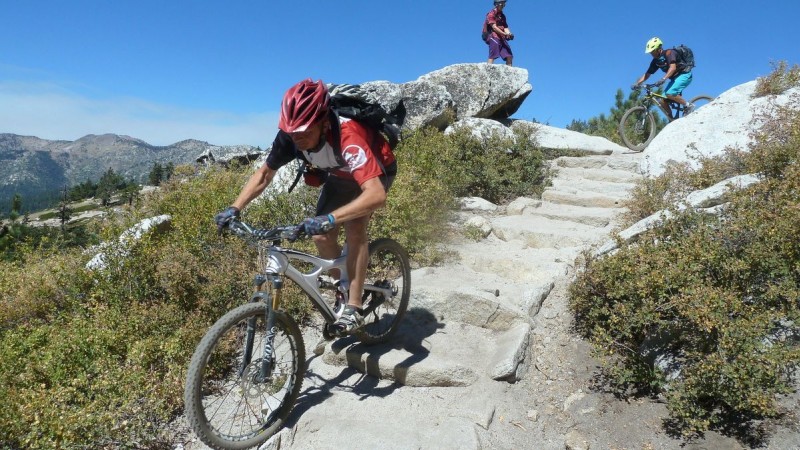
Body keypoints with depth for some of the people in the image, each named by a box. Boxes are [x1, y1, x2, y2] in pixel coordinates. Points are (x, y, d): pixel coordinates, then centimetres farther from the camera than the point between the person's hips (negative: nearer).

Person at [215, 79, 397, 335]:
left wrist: (329, 219, -64)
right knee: (321, 237, -7)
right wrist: (234, 209, -22)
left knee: (354, 228, -27)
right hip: (339, 175, 6)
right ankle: (344, 290, 17)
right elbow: (264, 174, -11)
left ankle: (353, 307, -16)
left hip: (377, 172, -5)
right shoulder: (289, 136, -26)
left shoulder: (348, 137, -44)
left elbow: (376, 195, -55)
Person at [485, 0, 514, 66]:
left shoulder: (502, 16, 22)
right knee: (492, 56, -18)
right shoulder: (491, 14, 0)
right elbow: (494, 27, -11)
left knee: (509, 56, -2)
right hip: (494, 37, -7)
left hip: (502, 38, 7)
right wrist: (505, 34, -19)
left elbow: (505, 27, 13)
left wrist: (509, 34, -10)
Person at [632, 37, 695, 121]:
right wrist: (636, 84, -12)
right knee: (662, 101, -5)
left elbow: (673, 67, -36)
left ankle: (688, 106, -11)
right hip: (674, 78, 8)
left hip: (684, 74, -8)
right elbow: (647, 74, 3)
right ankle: (672, 120, 8)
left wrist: (663, 79, -51)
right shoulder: (655, 61, 2)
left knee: (670, 94, -30)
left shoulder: (669, 53, -20)